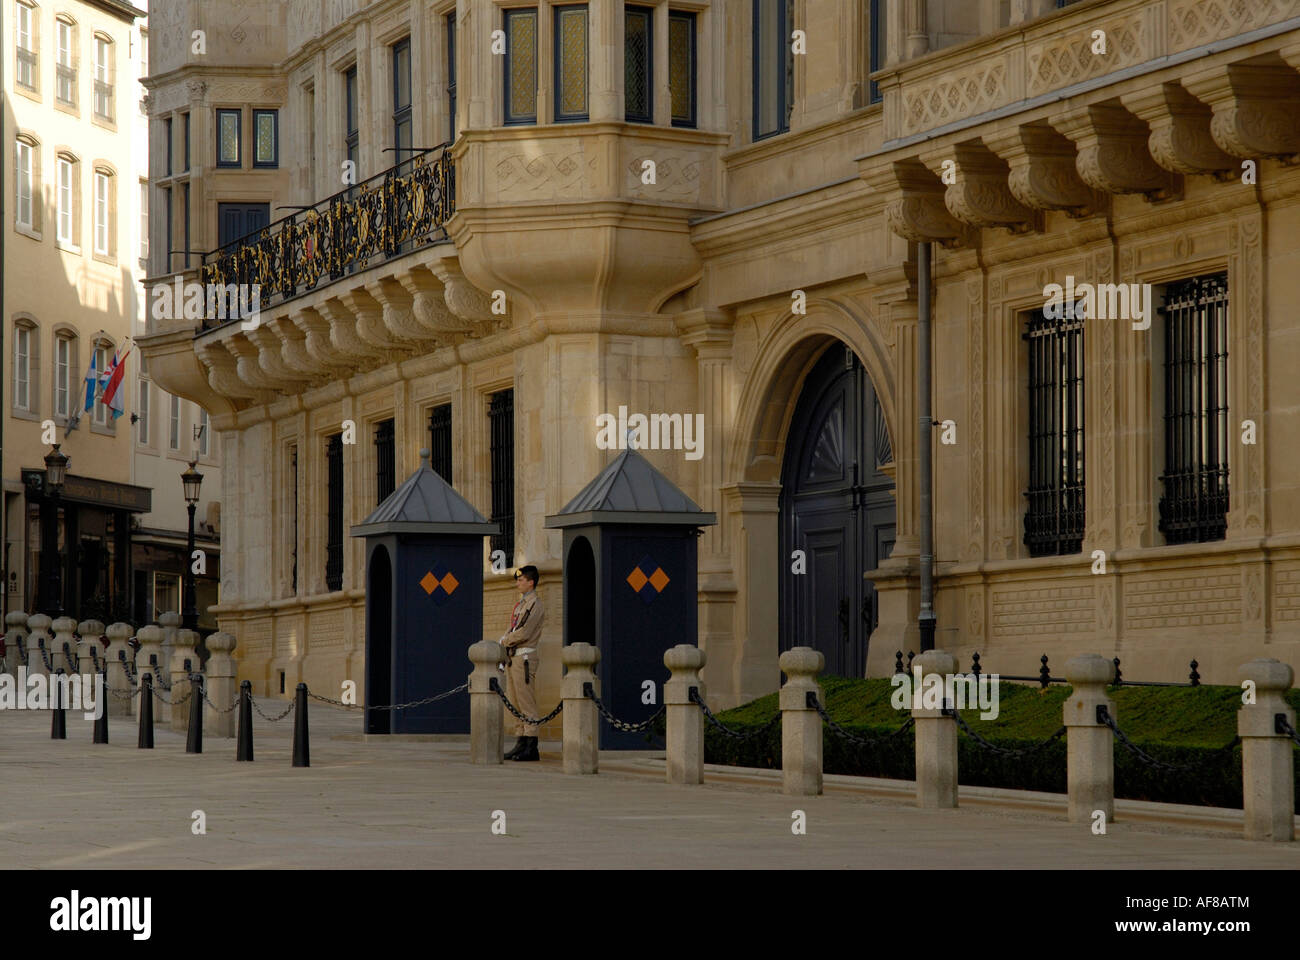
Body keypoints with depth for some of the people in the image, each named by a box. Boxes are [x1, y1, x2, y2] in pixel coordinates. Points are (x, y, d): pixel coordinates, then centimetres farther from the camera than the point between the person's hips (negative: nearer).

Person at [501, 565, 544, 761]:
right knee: (516, 703, 10)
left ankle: (531, 748, -11)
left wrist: (506, 641, -4)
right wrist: (504, 641, 2)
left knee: (527, 703, -10)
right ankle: (520, 744, 13)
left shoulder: (535, 605, -11)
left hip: (525, 658, -10)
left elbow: (524, 633, -18)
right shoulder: (520, 605, 19)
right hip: (513, 657, 10)